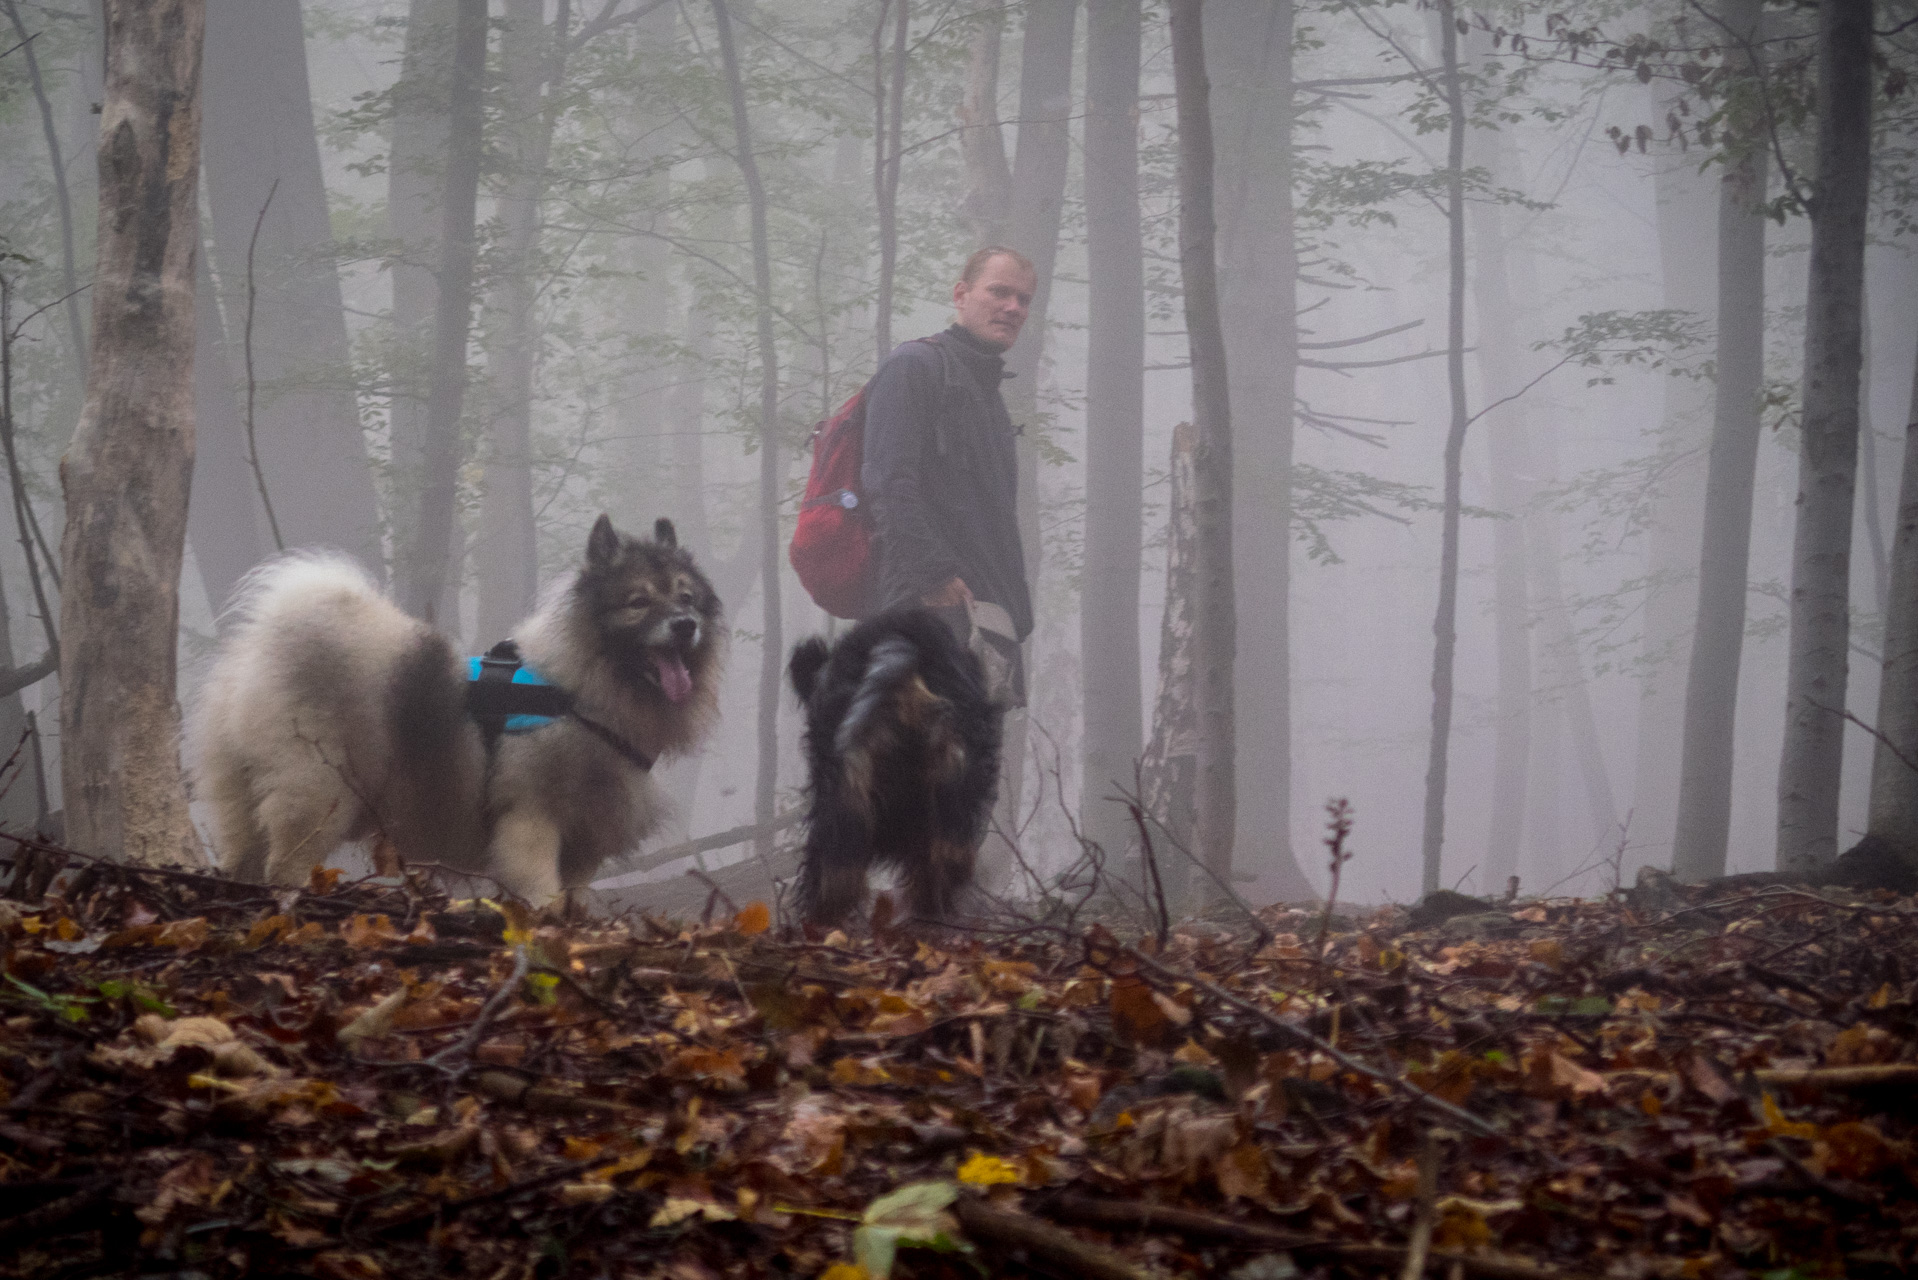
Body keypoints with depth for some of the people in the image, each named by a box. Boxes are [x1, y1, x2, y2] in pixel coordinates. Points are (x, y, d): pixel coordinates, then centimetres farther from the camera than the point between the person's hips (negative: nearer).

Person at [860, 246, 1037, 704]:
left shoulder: (989, 391, 26)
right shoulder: (915, 365, -3)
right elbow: (889, 483, -15)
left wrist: (1015, 612, 18)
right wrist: (938, 576, -21)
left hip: (988, 615, 10)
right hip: (937, 614, -10)